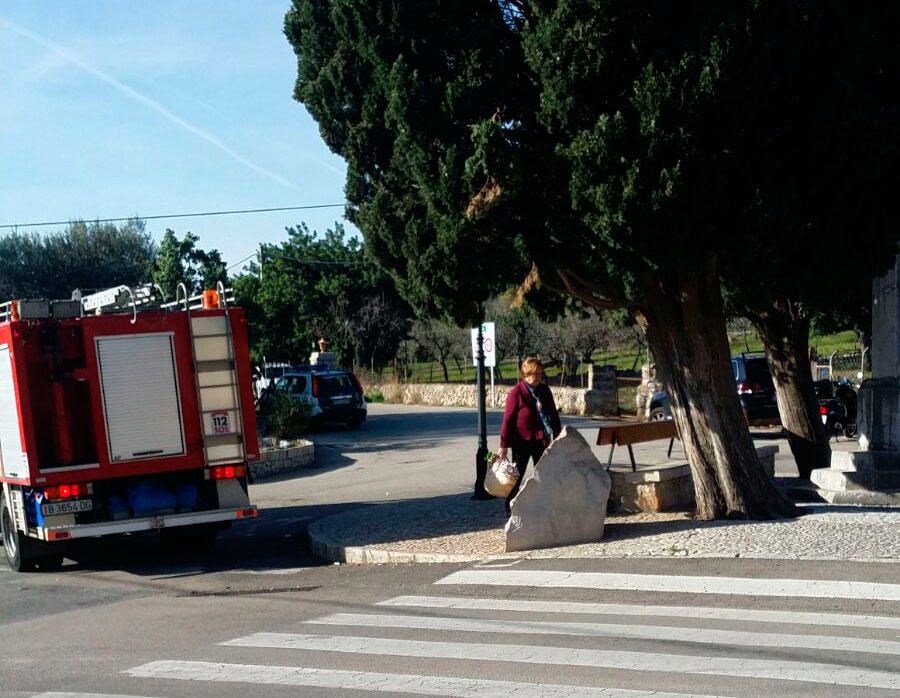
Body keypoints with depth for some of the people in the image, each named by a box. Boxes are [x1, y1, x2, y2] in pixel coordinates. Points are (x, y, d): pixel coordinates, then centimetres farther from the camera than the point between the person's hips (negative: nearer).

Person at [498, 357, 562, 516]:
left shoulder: (544, 390, 4)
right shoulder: (516, 393, -13)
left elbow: (553, 414, 13)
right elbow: (508, 419, -12)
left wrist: (557, 434, 12)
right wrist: (504, 445, -12)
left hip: (541, 440, 5)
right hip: (522, 441, -5)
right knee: (516, 476, 4)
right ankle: (510, 508, 14)